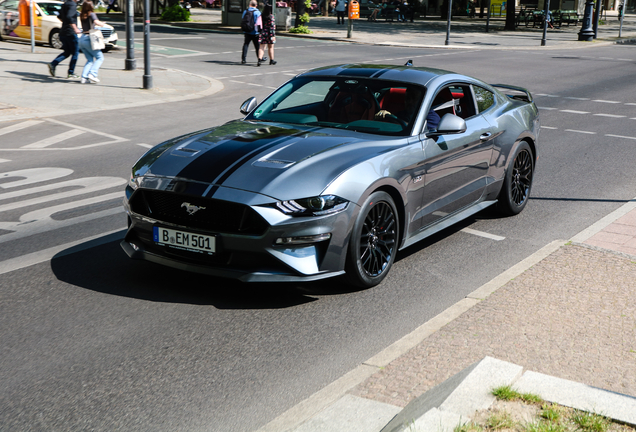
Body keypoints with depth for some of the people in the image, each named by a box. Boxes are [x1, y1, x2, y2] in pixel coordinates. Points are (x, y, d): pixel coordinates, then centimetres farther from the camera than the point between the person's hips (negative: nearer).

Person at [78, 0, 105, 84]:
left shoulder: (81, 15, 14)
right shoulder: (91, 14, -6)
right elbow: (96, 22, -22)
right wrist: (102, 24, -2)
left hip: (82, 38, 7)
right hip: (88, 39, -7)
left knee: (90, 59, 14)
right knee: (100, 57, 1)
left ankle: (84, 77, -1)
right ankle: (93, 74, -18)